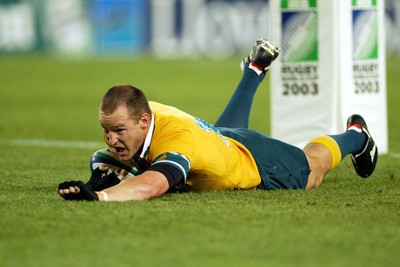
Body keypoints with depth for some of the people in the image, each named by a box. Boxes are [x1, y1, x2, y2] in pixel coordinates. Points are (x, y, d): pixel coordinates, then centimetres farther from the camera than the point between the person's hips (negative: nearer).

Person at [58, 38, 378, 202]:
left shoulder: (180, 140, -51)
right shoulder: (135, 115, -30)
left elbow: (151, 185, -70)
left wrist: (97, 195, -85)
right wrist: (106, 172, -31)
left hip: (257, 165, -6)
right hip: (219, 135, 6)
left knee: (312, 168, 25)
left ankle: (356, 135, 54)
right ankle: (256, 67, 65)